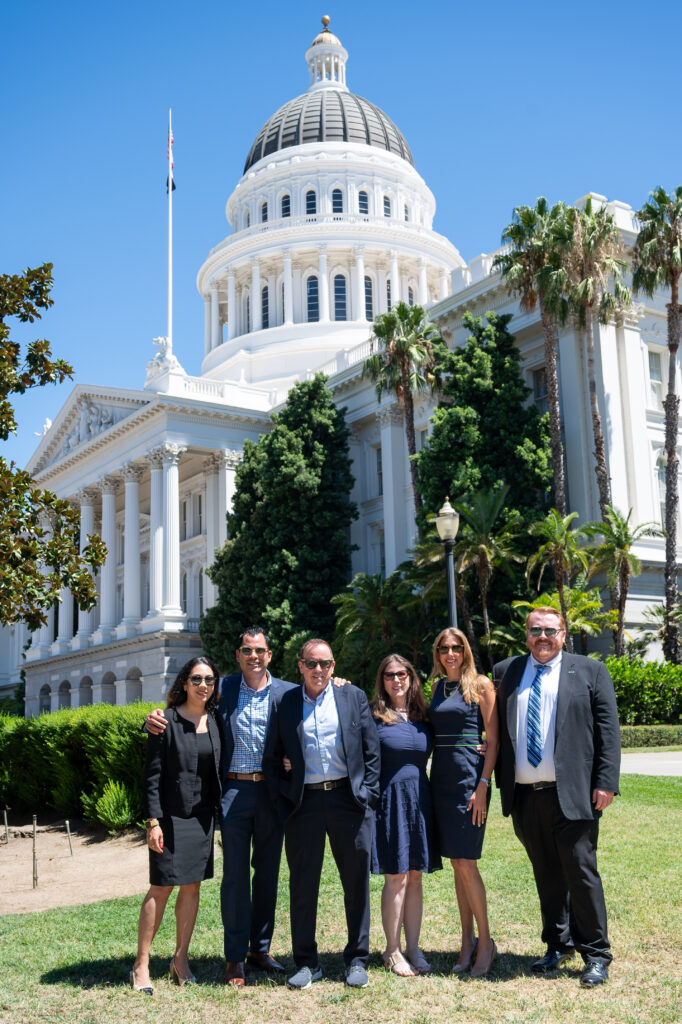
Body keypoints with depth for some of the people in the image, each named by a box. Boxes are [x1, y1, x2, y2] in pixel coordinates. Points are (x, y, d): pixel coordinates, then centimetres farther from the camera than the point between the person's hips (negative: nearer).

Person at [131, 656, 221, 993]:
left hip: (202, 815, 5)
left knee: (192, 886, 8)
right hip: (171, 815, -5)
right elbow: (153, 774, -9)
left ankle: (180, 959, 20)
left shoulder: (214, 722, 7)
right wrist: (153, 820, -14)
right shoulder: (167, 721, -8)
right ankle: (141, 965, 6)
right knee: (161, 889, -4)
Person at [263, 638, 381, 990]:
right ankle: (306, 963, 18)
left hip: (348, 798, 0)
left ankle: (357, 960, 19)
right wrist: (282, 796, -1)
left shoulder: (353, 697, 7)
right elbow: (272, 757, 9)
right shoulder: (285, 703, 6)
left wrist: (367, 795, -1)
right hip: (304, 802, 0)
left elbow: (371, 750, 6)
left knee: (356, 883, 5)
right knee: (302, 885, 5)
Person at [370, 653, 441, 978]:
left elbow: (429, 755, 16)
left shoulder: (423, 717, 9)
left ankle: (413, 948, 17)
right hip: (389, 800, -5)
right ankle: (393, 951, 10)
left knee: (415, 877, 9)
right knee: (396, 877, -2)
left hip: (419, 801, 5)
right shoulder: (373, 715, -4)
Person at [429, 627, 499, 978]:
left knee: (466, 863, -7)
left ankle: (485, 942, 6)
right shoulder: (438, 688, 14)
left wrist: (482, 785, -14)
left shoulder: (480, 685, -3)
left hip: (469, 778, -6)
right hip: (441, 778, 6)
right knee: (456, 863, 9)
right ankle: (467, 942, 17)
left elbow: (493, 739, -6)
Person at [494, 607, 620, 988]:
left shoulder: (590, 671, 4)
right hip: (525, 795, 3)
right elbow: (497, 728, 15)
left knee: (581, 872, 0)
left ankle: (596, 955, 13)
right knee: (547, 875, 13)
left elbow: (608, 729, -1)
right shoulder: (506, 672, 13)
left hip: (572, 794, -3)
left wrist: (606, 783, -9)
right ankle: (558, 945, 27)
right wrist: (500, 780, 4)